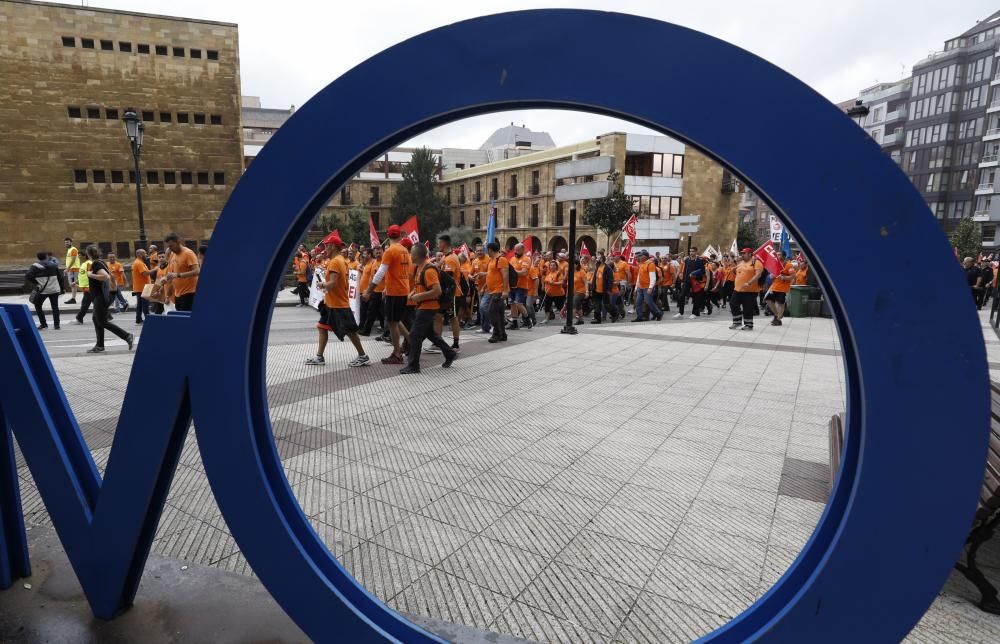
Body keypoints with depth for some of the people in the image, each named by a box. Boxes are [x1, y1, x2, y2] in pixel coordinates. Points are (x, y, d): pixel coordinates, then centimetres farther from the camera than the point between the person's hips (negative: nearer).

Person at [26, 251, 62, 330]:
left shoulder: (35, 266, -4)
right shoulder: (54, 265, 7)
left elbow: (27, 276, -13)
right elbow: (59, 277, 12)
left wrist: (34, 283, 1)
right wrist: (61, 288, 18)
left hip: (43, 290, -3)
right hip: (54, 290, 3)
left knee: (38, 306, 14)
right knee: (55, 307, 8)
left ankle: (43, 324, 9)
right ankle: (56, 325, 6)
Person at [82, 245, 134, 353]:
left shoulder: (95, 264, -15)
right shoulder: (101, 263, 13)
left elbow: (105, 276, -29)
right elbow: (110, 276, 22)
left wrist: (91, 275, -20)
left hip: (100, 297, -10)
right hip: (100, 296, 10)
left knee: (103, 322, -6)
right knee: (97, 320, 12)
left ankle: (127, 336, -11)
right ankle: (99, 346, 15)